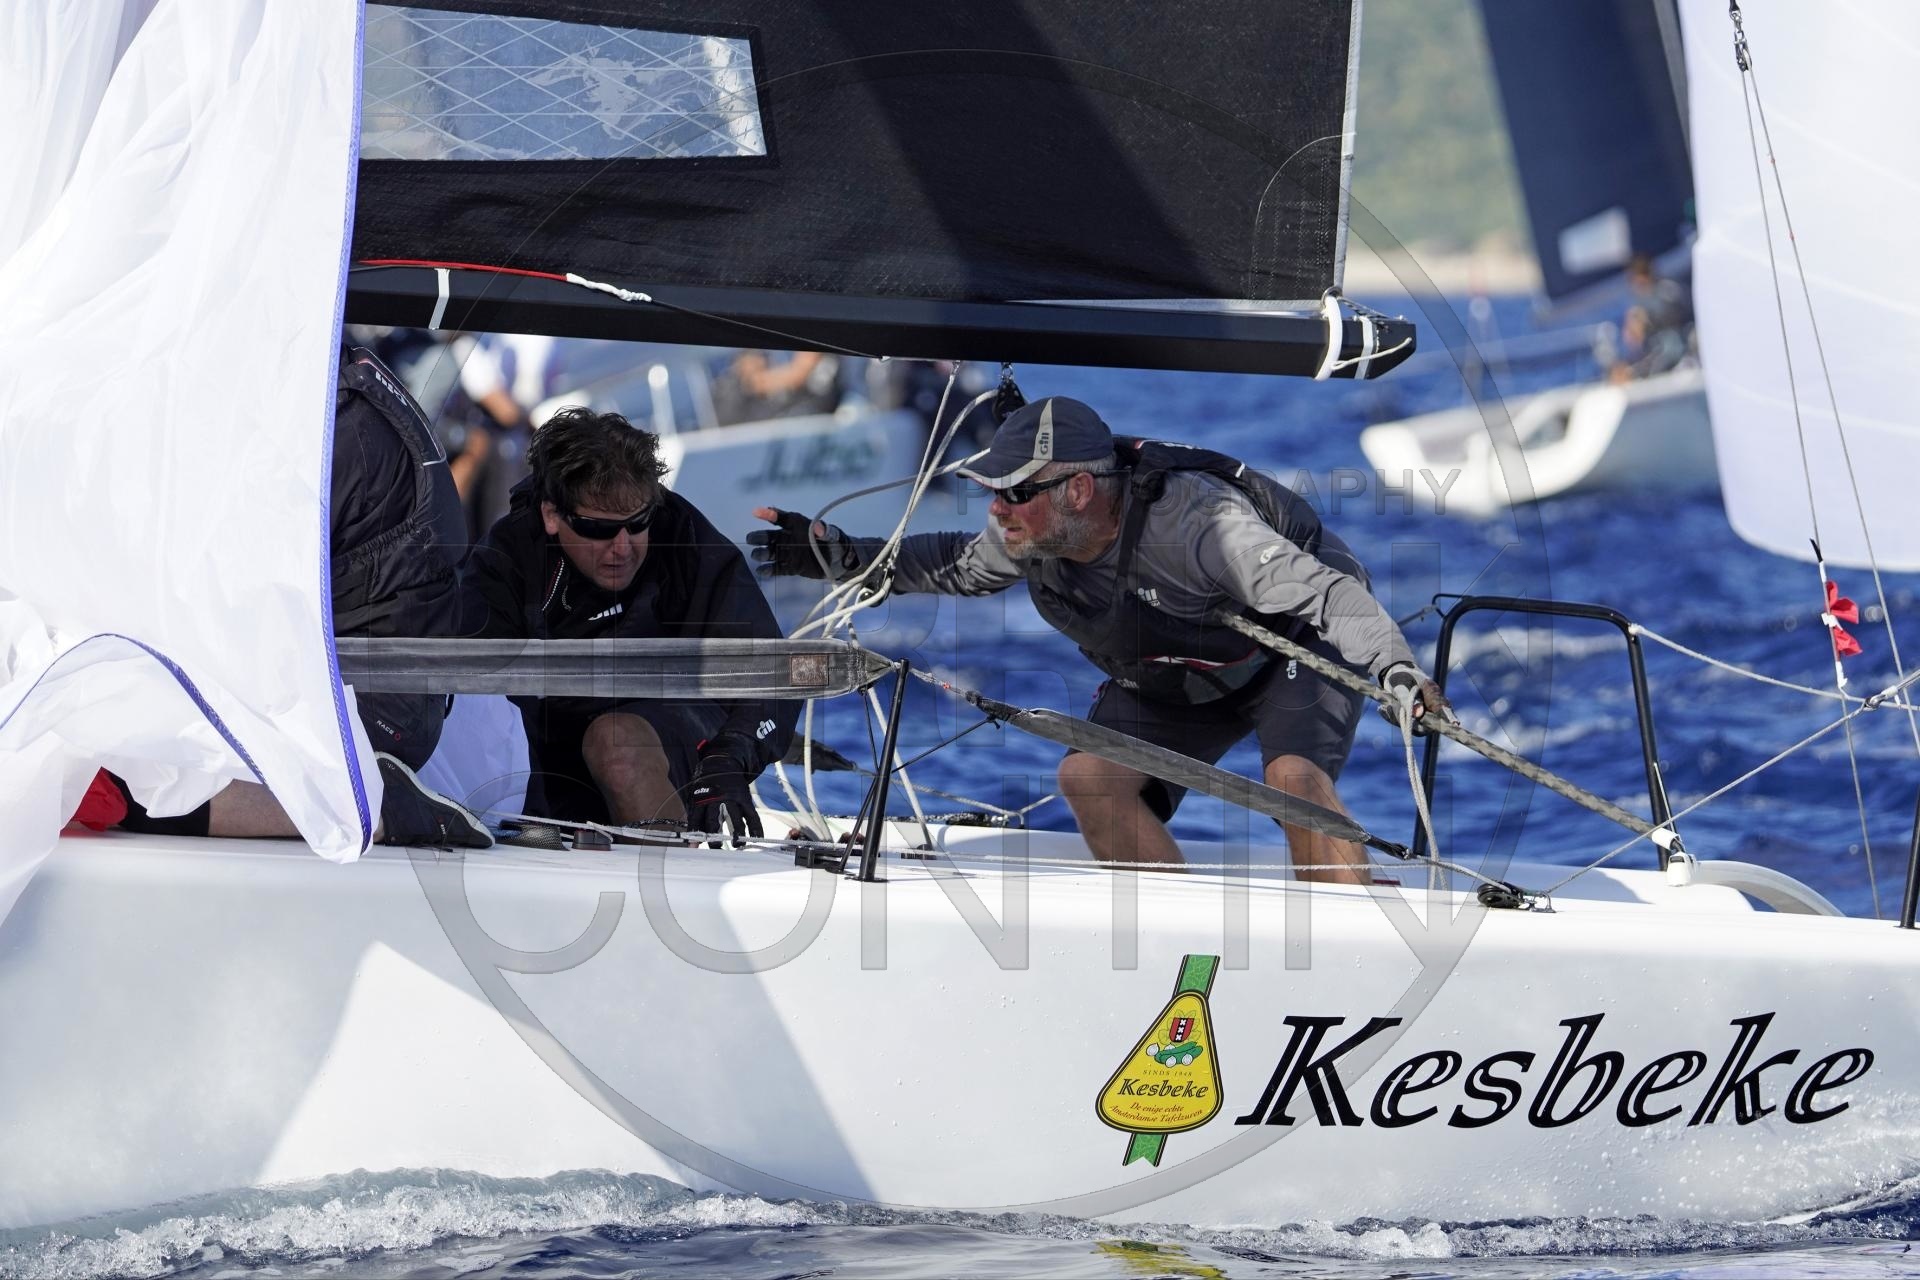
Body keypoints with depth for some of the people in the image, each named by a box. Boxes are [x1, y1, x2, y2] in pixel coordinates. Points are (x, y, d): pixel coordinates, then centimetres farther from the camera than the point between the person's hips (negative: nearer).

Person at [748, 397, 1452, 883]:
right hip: (1170, 680, 7)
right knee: (1091, 776, -14)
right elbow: (964, 564, 7)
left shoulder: (1191, 519, -39)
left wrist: (1398, 671, -56)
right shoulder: (1026, 535, -18)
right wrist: (844, 556, -2)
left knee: (1294, 776, -32)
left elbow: (1324, 590, -42)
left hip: (1295, 647, -7)